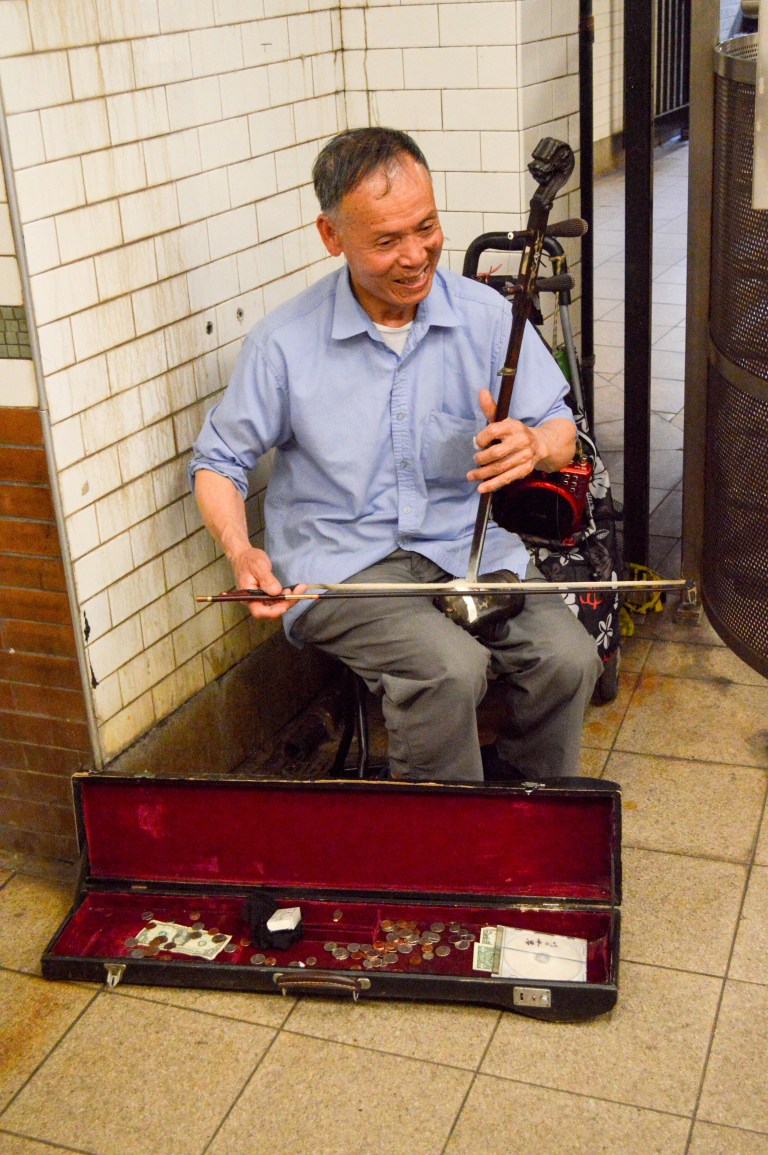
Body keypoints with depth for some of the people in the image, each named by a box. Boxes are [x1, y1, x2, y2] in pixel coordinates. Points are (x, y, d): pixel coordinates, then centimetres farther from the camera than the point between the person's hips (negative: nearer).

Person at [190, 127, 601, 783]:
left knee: (566, 657, -20)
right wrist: (242, 553, -16)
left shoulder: (486, 316, 1)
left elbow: (561, 428, 7)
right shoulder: (286, 343, -6)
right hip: (339, 562, -3)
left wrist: (535, 446, -19)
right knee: (450, 668, -30)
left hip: (466, 543, 3)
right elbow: (219, 461, 4)